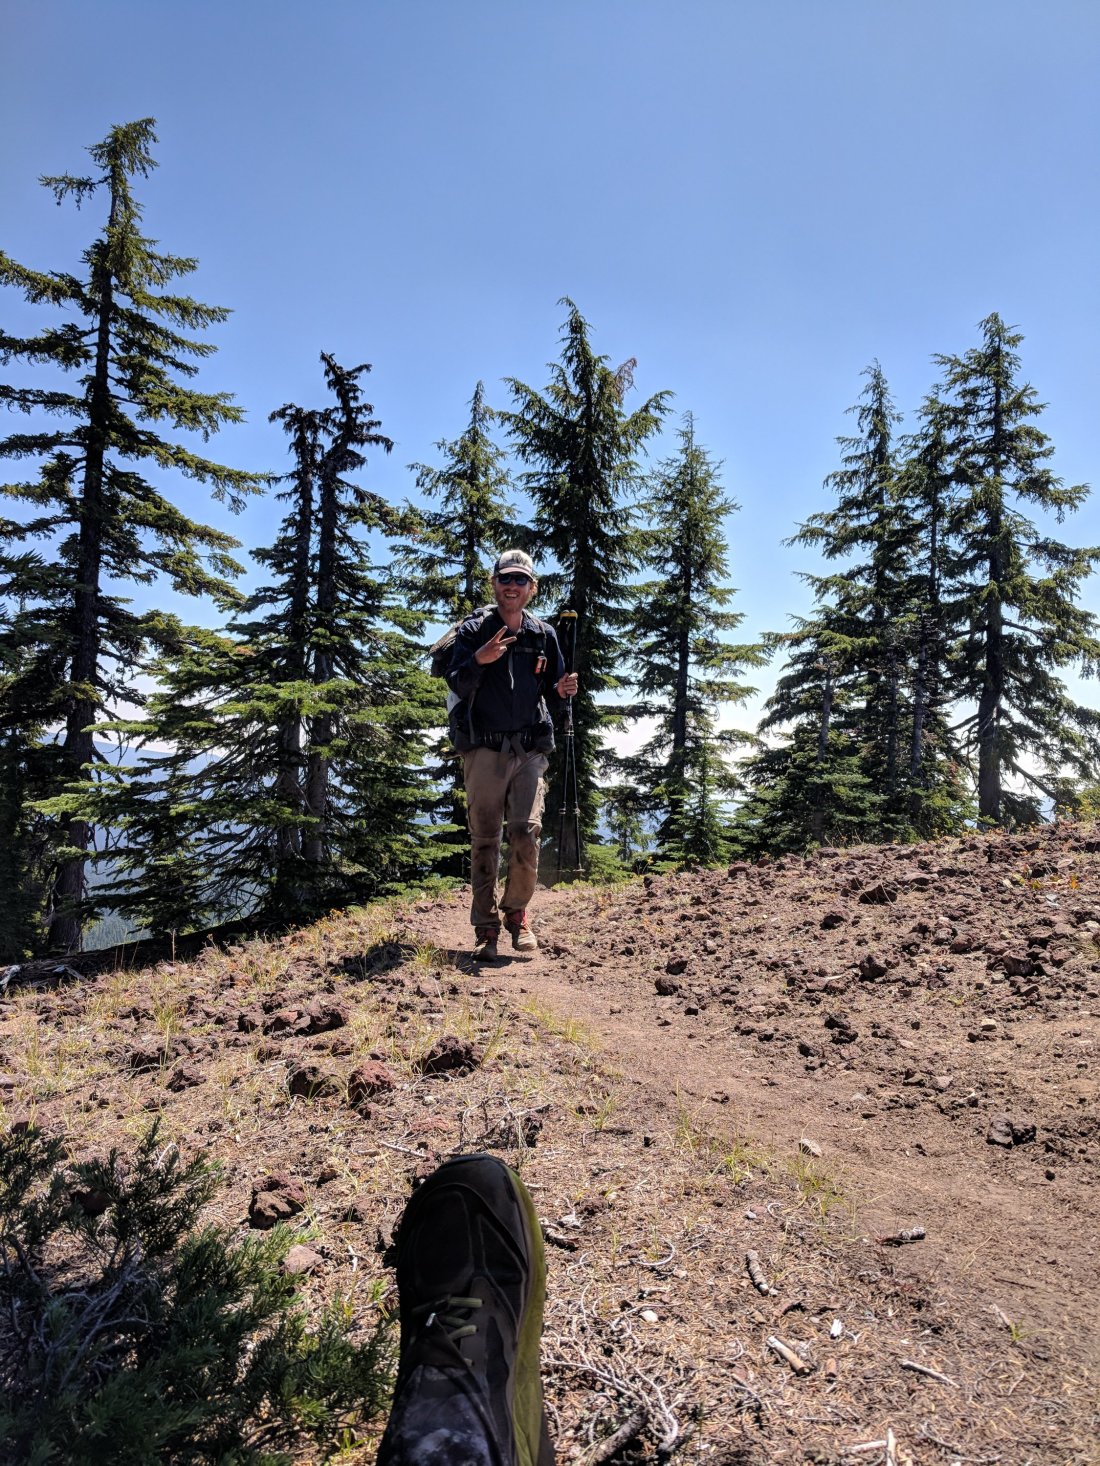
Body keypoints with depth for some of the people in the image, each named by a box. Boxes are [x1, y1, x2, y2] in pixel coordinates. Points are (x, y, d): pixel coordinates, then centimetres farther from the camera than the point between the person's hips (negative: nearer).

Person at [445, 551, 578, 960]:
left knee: (527, 833, -8)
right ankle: (485, 926, 11)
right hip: (484, 750, -2)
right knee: (485, 840, 1)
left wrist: (562, 691, -6)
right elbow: (457, 685, -7)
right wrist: (479, 660, -26)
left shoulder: (544, 635, 11)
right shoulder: (473, 630, 3)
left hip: (529, 750, 2)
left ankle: (516, 912, 14)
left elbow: (551, 694, 17)